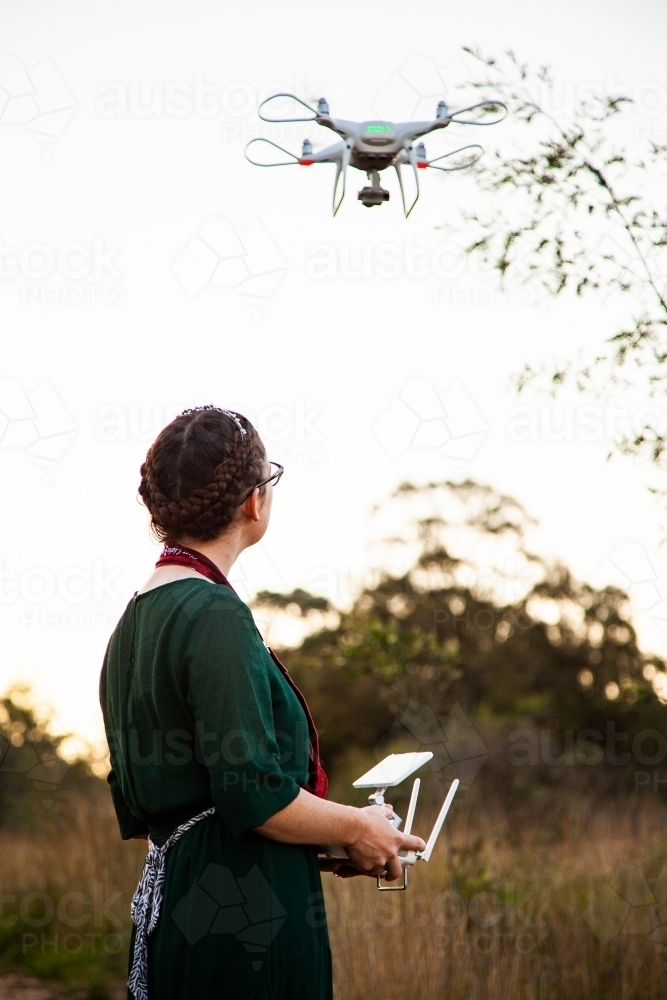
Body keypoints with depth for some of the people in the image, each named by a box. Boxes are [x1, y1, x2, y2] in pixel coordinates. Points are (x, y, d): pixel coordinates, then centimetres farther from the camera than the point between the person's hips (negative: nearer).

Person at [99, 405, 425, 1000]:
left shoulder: (135, 619, 12)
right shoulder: (215, 615, -16)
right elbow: (253, 792, -21)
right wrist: (356, 829, -4)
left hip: (169, 901, 9)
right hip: (241, 924, -9)